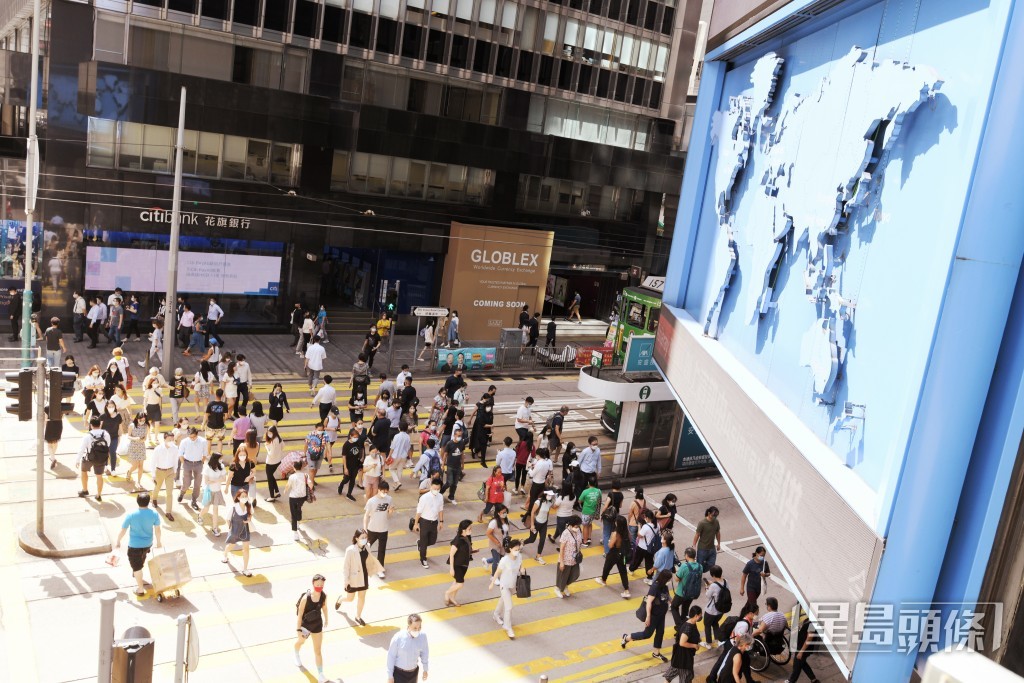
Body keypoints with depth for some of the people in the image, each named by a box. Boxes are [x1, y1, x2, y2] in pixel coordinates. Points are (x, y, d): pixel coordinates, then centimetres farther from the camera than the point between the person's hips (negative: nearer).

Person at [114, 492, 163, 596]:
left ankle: (140, 589, 20)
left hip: (134, 545, -3)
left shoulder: (131, 515, -23)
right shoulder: (154, 514, -18)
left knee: (136, 566, 12)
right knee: (141, 560, 32)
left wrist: (118, 541, 5)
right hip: (148, 543, 3)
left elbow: (123, 530, -12)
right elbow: (157, 530, -6)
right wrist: (159, 541, 11)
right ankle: (136, 573, 60)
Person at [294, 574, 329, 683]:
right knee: (301, 641, 31)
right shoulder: (306, 597, -32)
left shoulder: (324, 596, -18)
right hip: (305, 624, -1)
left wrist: (326, 619, 16)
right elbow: (300, 613, -24)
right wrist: (298, 629, -21)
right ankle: (296, 655, 65)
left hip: (317, 625, 2)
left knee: (318, 650, 5)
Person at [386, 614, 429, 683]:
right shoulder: (398, 638, -27)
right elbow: (391, 656, -15)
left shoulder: (422, 636, -17)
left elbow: (424, 652, 0)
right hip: (399, 673, -4)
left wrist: (425, 670, 11)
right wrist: (390, 676, -9)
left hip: (414, 672, 4)